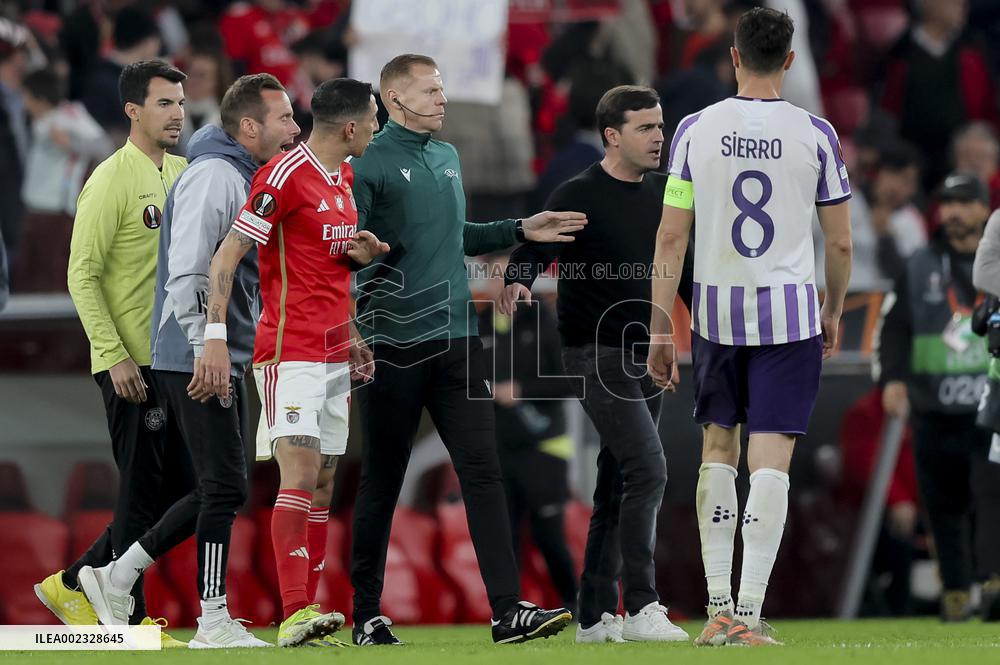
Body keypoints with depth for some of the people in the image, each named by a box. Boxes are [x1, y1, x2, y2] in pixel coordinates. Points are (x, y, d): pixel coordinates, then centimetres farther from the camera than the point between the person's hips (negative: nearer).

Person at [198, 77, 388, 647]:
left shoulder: (344, 178, 16)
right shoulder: (285, 175, -12)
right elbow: (227, 257, -15)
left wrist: (366, 252, 10)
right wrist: (216, 338, -22)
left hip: (334, 353, 9)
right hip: (289, 351, -9)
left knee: (323, 484, 5)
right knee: (302, 472, -18)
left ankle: (306, 612, 7)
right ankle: (294, 615, -23)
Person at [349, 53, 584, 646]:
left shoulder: (447, 159, 17)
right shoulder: (370, 165, -7)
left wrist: (521, 230, 23)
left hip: (457, 340, 6)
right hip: (393, 345, -6)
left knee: (483, 471, -3)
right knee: (382, 483, 3)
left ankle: (508, 609, -8)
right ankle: (367, 615, 13)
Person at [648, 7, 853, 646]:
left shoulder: (696, 129, -1)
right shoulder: (815, 133, -3)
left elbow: (671, 237, -2)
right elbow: (840, 242, 2)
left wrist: (660, 329, 3)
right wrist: (834, 310, 19)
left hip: (715, 309, 2)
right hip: (790, 311, -2)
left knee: (718, 450, 16)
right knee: (770, 458, -3)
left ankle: (717, 607, 13)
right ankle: (749, 614, -9)